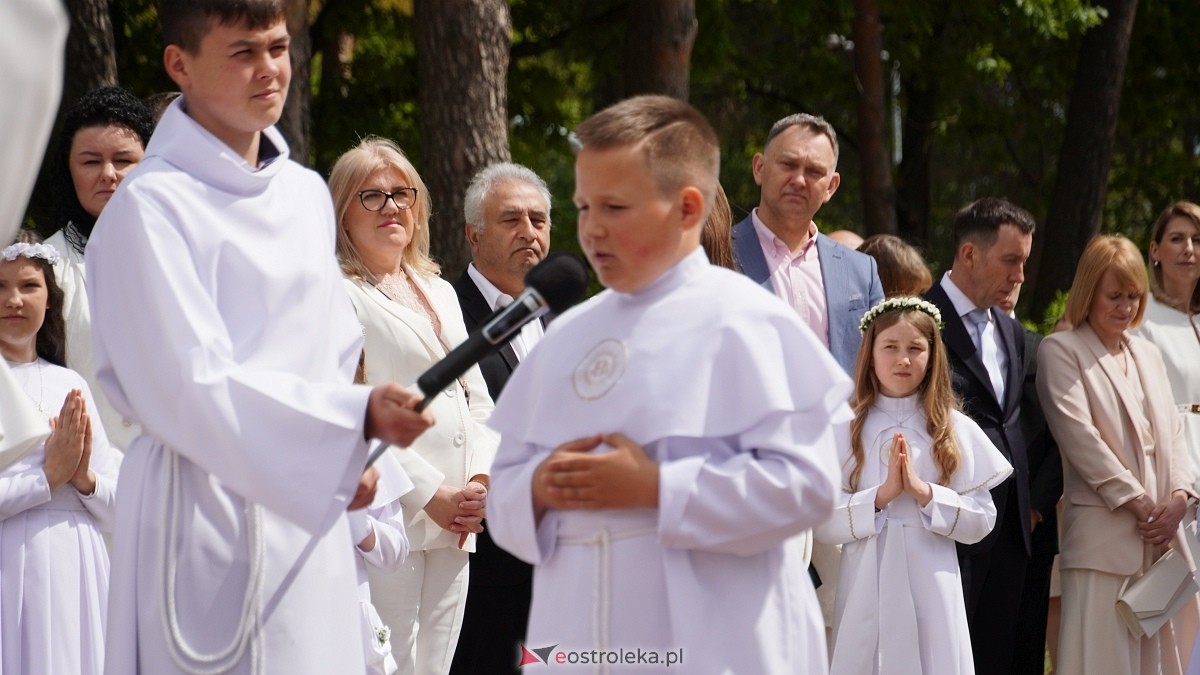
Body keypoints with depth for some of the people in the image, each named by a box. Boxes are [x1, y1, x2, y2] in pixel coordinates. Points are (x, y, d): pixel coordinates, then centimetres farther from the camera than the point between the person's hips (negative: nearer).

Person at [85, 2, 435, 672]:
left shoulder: (308, 194, 14)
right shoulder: (150, 207, -11)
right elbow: (193, 386, -18)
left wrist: (351, 454, 4)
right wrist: (357, 418, -23)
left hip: (313, 515, 7)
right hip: (206, 510, -7)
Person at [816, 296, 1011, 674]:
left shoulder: (956, 430, 4)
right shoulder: (844, 430, 0)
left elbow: (982, 521, 0)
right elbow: (822, 524, -6)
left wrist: (925, 493, -13)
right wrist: (880, 496, -17)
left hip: (932, 589, 1)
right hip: (867, 589, -1)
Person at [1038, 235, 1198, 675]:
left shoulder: (1148, 354, 20)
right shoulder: (1061, 350, -1)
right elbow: (1078, 433, -10)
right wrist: (1138, 502, -12)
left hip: (1160, 532, 6)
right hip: (1104, 532, -6)